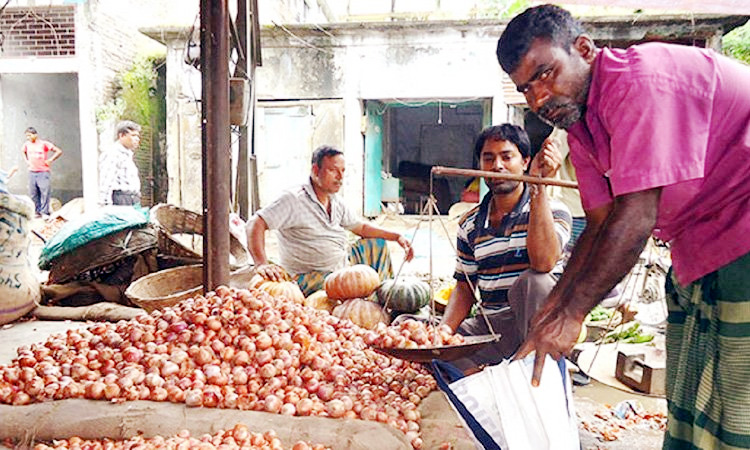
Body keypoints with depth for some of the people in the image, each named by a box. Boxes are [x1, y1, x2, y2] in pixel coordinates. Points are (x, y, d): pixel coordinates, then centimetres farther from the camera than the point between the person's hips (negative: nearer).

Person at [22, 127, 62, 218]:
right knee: (33, 194, 5)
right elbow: (23, 151, 31)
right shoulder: (27, 144, 8)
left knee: (45, 192, -9)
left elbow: (59, 151, -7)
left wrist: (50, 160, -8)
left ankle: (45, 212, -3)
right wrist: (26, 161, 16)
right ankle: (38, 212, 13)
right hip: (32, 172, 5)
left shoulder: (44, 144, -6)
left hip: (43, 172, -5)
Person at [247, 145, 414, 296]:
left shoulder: (336, 202, 9)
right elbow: (256, 224, -24)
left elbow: (361, 227, 19)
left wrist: (397, 237, 9)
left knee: (377, 244, 17)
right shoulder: (294, 199, -17)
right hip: (312, 276, -9)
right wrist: (262, 264, -40)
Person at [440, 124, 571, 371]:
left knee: (533, 280, -35)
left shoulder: (552, 210, -6)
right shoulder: (469, 225, 8)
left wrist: (538, 185, -28)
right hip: (491, 327, 4)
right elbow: (465, 287, 11)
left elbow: (543, 262, -28)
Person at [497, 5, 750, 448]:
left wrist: (571, 313, -19)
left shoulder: (641, 78, -21)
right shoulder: (578, 121, 7)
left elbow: (635, 217, -25)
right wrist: (552, 308, 1)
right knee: (688, 410, 13)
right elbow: (600, 225, 6)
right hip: (697, 257, 9)